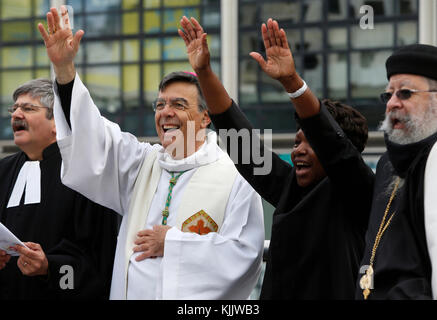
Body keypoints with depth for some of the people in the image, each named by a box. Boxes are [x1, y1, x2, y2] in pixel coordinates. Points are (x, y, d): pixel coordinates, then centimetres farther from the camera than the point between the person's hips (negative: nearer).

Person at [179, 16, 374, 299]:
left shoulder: (354, 191, -7)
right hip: (275, 294, 6)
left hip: (332, 293, -6)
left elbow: (332, 141, -25)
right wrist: (204, 71, 0)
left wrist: (291, 80, -35)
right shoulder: (288, 186, 9)